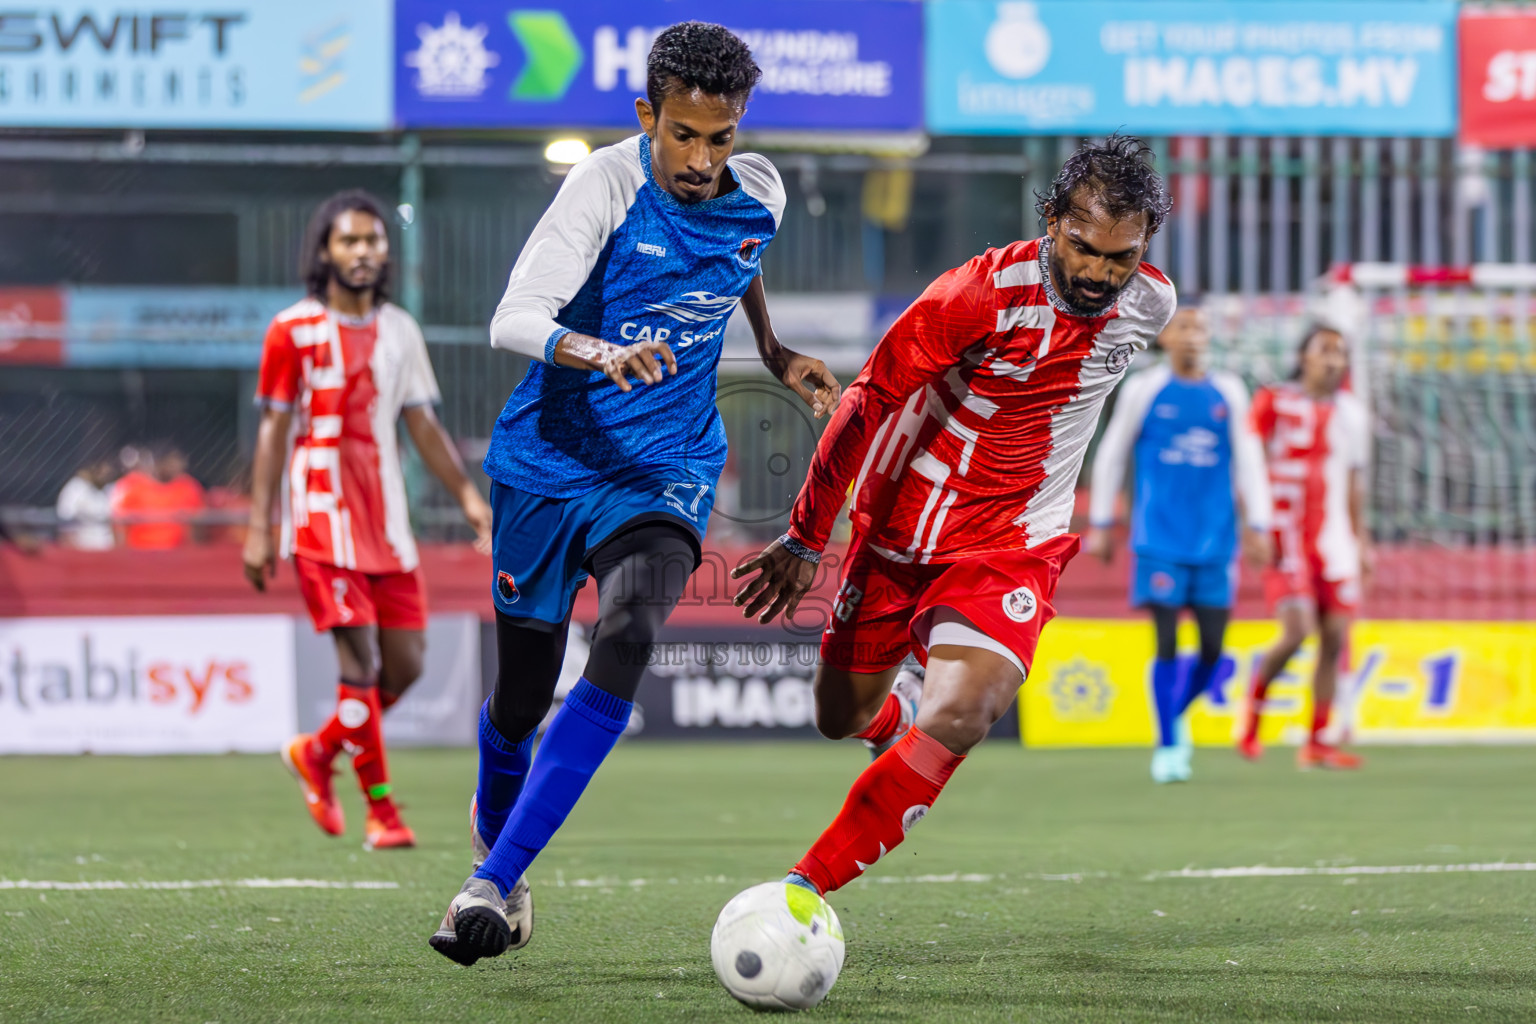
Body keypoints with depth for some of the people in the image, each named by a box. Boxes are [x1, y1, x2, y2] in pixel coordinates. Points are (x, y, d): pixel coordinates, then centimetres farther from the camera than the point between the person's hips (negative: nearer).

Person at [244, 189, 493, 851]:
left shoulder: (398, 330, 12)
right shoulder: (294, 330, -3)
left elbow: (421, 424, 17)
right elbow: (273, 430, -3)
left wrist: (467, 495, 10)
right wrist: (258, 527, -6)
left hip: (386, 522, 6)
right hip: (322, 519, -6)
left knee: (405, 663, 3)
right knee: (361, 660, -13)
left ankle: (317, 753, 26)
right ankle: (380, 811, -7)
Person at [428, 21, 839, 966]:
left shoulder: (760, 196, -1)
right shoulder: (608, 186, -16)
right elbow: (514, 320, -26)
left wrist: (773, 351, 22)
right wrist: (602, 352, -42)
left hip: (667, 466, 2)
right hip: (549, 460, -2)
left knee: (627, 642, -26)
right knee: (524, 690, 8)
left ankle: (491, 884, -26)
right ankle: (493, 826, 44)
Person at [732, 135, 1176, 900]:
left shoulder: (1149, 306, -8)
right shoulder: (981, 292, -23)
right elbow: (867, 404, -15)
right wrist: (805, 541, -11)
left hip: (1012, 545, 1)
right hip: (899, 528, -1)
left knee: (961, 716, -24)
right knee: (842, 719, 13)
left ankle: (805, 888, -19)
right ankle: (888, 721, 53)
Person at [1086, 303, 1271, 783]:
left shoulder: (1228, 392, 8)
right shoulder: (1144, 390, 3)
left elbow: (1248, 461, 10)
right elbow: (1110, 456, 9)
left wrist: (1257, 527, 3)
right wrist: (1100, 524, 8)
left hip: (1215, 541, 2)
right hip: (1159, 540, -2)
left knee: (1212, 648, 0)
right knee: (1167, 643, -8)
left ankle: (1177, 712, 28)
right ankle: (1168, 746, 2)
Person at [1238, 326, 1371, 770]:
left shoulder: (1351, 412, 13)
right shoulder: (1273, 402, -2)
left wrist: (1362, 540, 18)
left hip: (1334, 536, 5)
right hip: (1286, 534, -5)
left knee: (1336, 637, -2)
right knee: (1297, 630, -17)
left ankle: (1316, 742, 5)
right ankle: (1250, 719, 5)